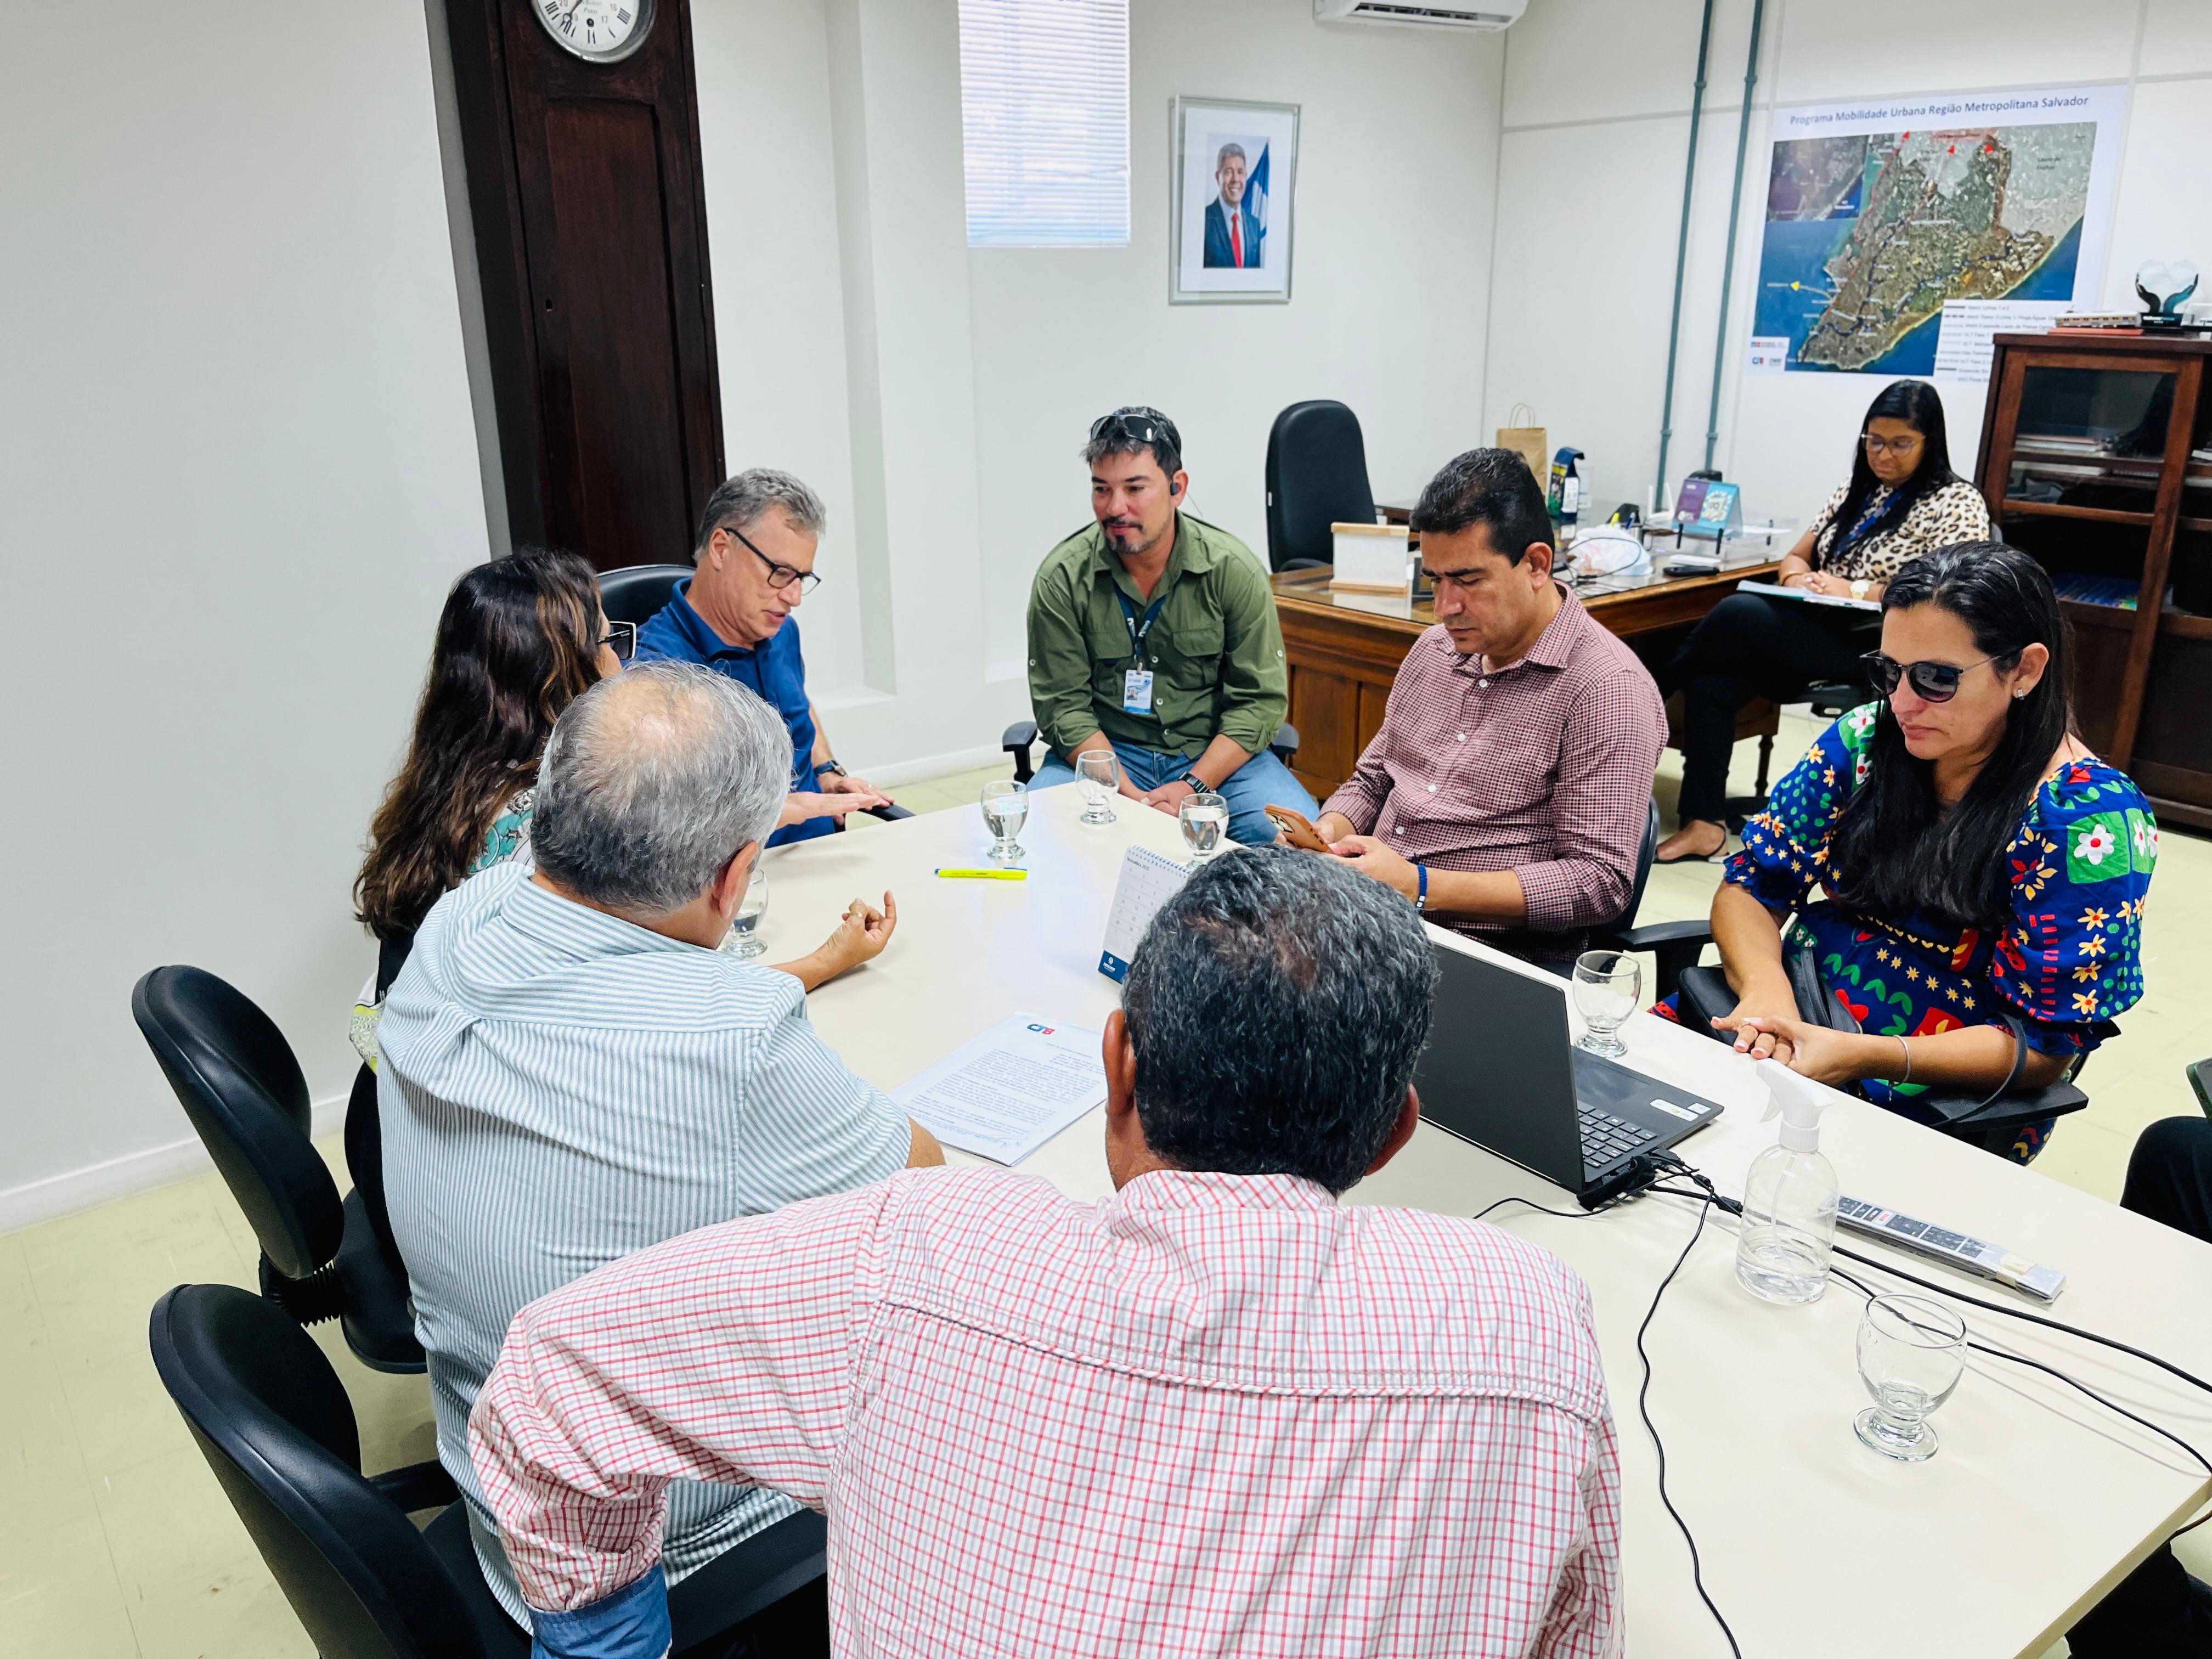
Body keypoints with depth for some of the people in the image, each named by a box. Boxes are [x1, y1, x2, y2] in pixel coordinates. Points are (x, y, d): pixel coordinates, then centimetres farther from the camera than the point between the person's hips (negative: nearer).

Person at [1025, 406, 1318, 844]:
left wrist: (1192, 787, -17)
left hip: (1215, 754, 1)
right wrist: (1129, 795, -19)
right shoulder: (1062, 578, -6)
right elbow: (1063, 705, -6)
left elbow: (1260, 700, -5)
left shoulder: (1234, 569, -5)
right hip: (1105, 754, 0)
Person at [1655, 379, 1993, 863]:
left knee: (1737, 614, -28)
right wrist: (1797, 577, -5)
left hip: (1879, 653, -6)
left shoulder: (1957, 503, -1)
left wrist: (1856, 591, -18)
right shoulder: (1855, 492, 19)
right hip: (1816, 636, 6)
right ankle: (1702, 823, -21)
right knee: (1711, 682, -24)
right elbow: (1796, 555, 20)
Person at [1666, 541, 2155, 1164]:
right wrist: (1766, 988, -19)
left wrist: (1864, 1056, -27)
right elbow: (1751, 886, 4)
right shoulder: (1866, 740, 2)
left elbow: (2045, 1045, -12)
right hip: (1793, 1017, 5)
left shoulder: (2093, 819, -12)